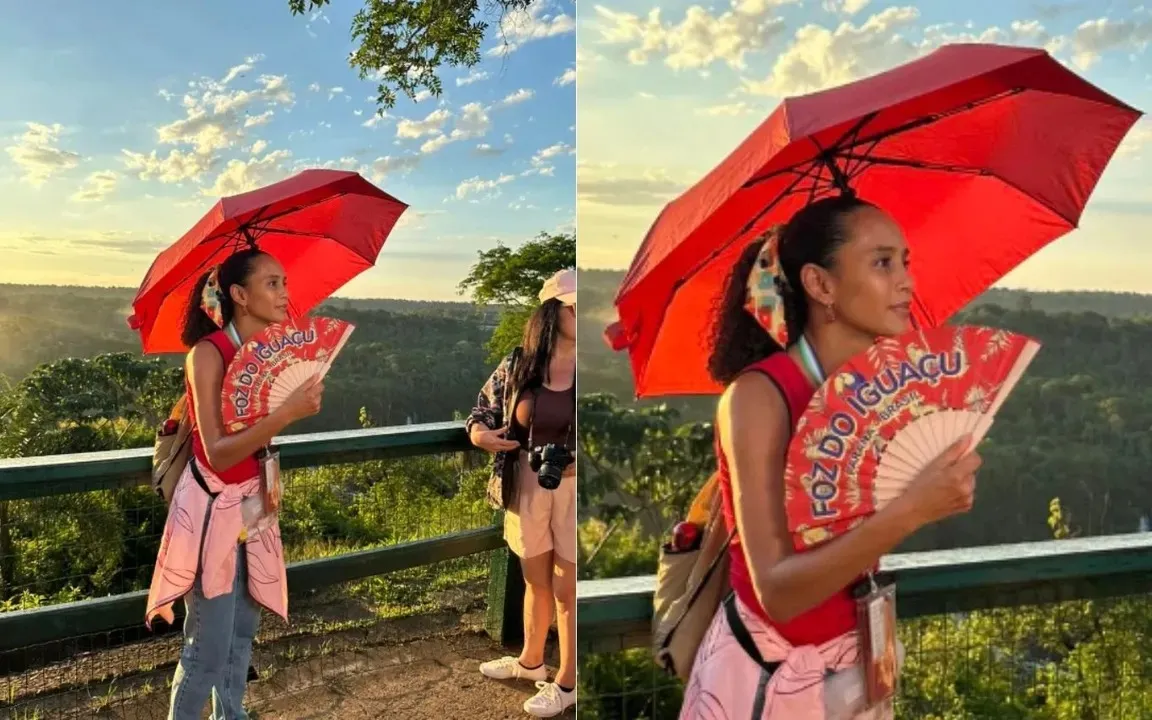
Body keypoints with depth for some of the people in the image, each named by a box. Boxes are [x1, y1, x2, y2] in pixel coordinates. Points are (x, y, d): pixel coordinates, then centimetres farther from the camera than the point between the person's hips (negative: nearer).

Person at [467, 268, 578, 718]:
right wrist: (481, 435, -13)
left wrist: (574, 462, -20)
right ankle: (531, 661, 43)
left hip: (573, 488, -3)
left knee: (567, 589, 10)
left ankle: (567, 682, 28)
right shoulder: (517, 365, -3)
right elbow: (482, 413, 10)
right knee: (536, 581, 21)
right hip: (527, 486, 3)